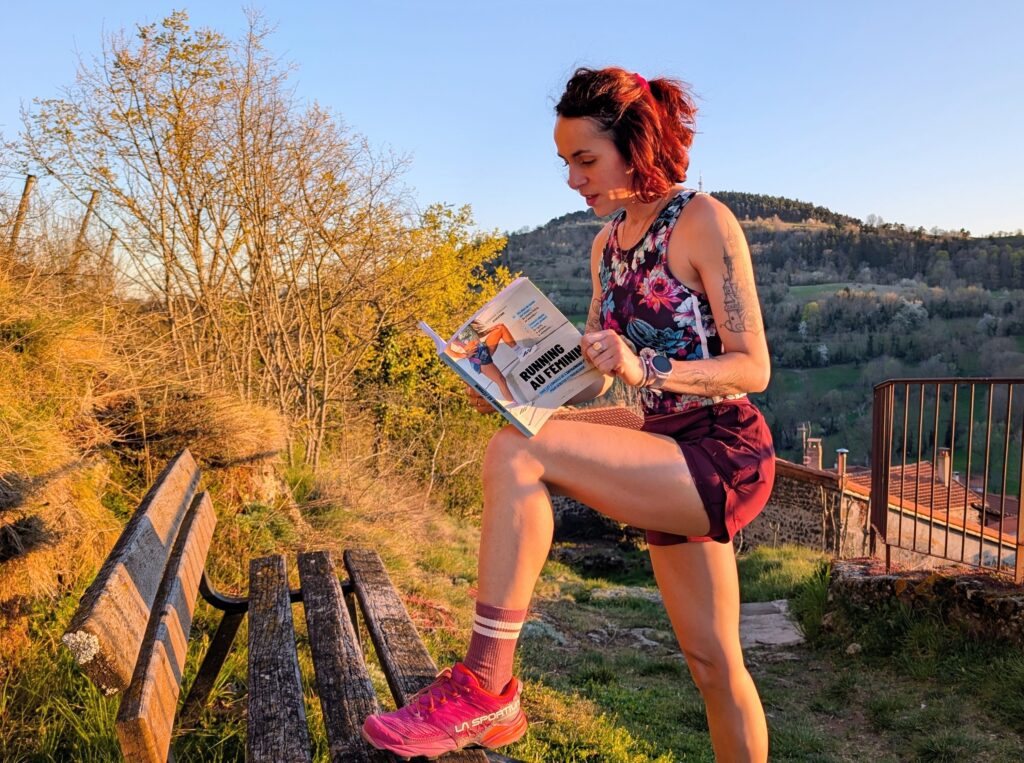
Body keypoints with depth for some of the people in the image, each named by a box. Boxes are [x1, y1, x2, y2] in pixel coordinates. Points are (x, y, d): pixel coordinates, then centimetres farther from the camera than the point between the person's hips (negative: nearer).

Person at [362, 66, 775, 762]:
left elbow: (754, 368, -13)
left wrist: (646, 370, -27)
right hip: (676, 458, 8)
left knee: (518, 454, -25)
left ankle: (485, 688, -18)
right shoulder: (608, 245, 12)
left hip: (724, 453, -8)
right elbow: (594, 377, 14)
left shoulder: (703, 222, -10)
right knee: (712, 661, 15)